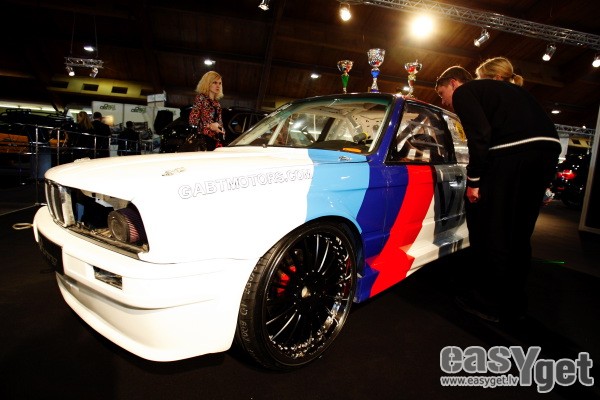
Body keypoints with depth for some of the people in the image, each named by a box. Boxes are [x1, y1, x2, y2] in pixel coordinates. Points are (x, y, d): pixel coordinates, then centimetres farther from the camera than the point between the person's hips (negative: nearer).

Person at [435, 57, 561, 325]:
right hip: (548, 147, 9)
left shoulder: (463, 92, 7)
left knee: (489, 232, 3)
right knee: (518, 234, 16)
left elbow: (480, 135, -10)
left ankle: (487, 303, 13)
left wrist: (473, 180, -7)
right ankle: (514, 305, 28)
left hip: (512, 152, -9)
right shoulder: (508, 90, 31)